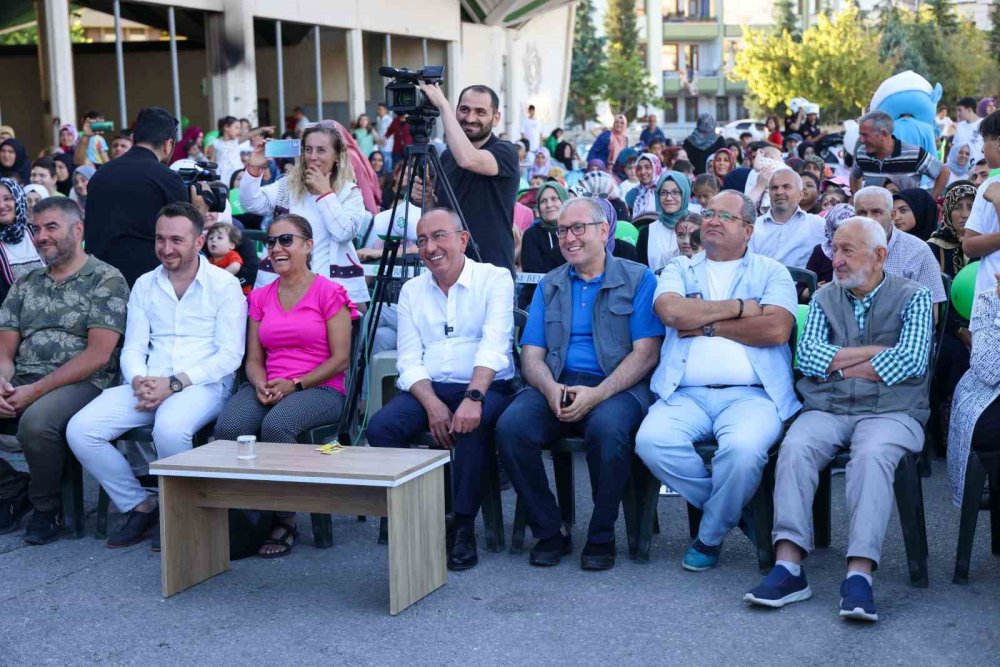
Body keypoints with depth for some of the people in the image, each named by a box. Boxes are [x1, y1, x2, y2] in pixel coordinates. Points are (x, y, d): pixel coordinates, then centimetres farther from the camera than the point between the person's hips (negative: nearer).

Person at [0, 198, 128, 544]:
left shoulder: (106, 280, -1)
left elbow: (98, 355, -10)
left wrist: (36, 391, -16)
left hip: (82, 384, -6)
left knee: (36, 422, -36)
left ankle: (46, 508, -8)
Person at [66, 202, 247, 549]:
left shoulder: (224, 284, 1)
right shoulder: (145, 285, 17)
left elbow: (230, 355, -6)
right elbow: (133, 347, 14)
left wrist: (174, 383, -16)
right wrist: (139, 381, -10)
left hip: (204, 384, -5)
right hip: (149, 385, 5)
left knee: (169, 427, -38)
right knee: (80, 429, -17)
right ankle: (139, 505, 0)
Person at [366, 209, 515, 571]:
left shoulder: (494, 279, 0)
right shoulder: (412, 290, 14)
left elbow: (494, 345, -14)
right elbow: (409, 360, 5)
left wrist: (473, 398, -30)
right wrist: (432, 404, -14)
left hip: (486, 387, -4)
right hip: (428, 389, 4)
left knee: (471, 424, -37)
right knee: (381, 426, -24)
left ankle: (464, 528, -23)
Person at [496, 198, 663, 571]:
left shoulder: (638, 280, 6)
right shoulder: (549, 286, 19)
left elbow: (645, 353, -5)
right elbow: (531, 355, 12)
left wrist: (596, 395, -19)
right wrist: (551, 389, -12)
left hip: (616, 388, -4)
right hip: (555, 387, 4)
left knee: (607, 428, -38)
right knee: (510, 427, -27)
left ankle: (601, 537, -15)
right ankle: (549, 532, -8)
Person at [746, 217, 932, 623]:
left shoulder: (913, 298, 7)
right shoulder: (825, 299, 17)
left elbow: (911, 361, -9)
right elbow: (808, 357, 3)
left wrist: (839, 365, -3)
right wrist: (873, 353, -5)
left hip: (890, 410, -3)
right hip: (827, 408, 3)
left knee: (871, 455, -36)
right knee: (795, 448, -29)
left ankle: (859, 575, -41)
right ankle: (788, 566, -33)